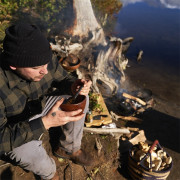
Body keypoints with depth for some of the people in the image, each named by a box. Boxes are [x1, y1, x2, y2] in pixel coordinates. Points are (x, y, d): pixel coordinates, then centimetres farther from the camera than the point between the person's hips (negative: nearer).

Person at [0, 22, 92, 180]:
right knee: (27, 152, -33)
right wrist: (45, 123, -46)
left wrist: (73, 86, -28)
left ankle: (69, 149, 13)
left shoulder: (45, 59, -23)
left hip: (40, 105, 5)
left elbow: (62, 78, -4)